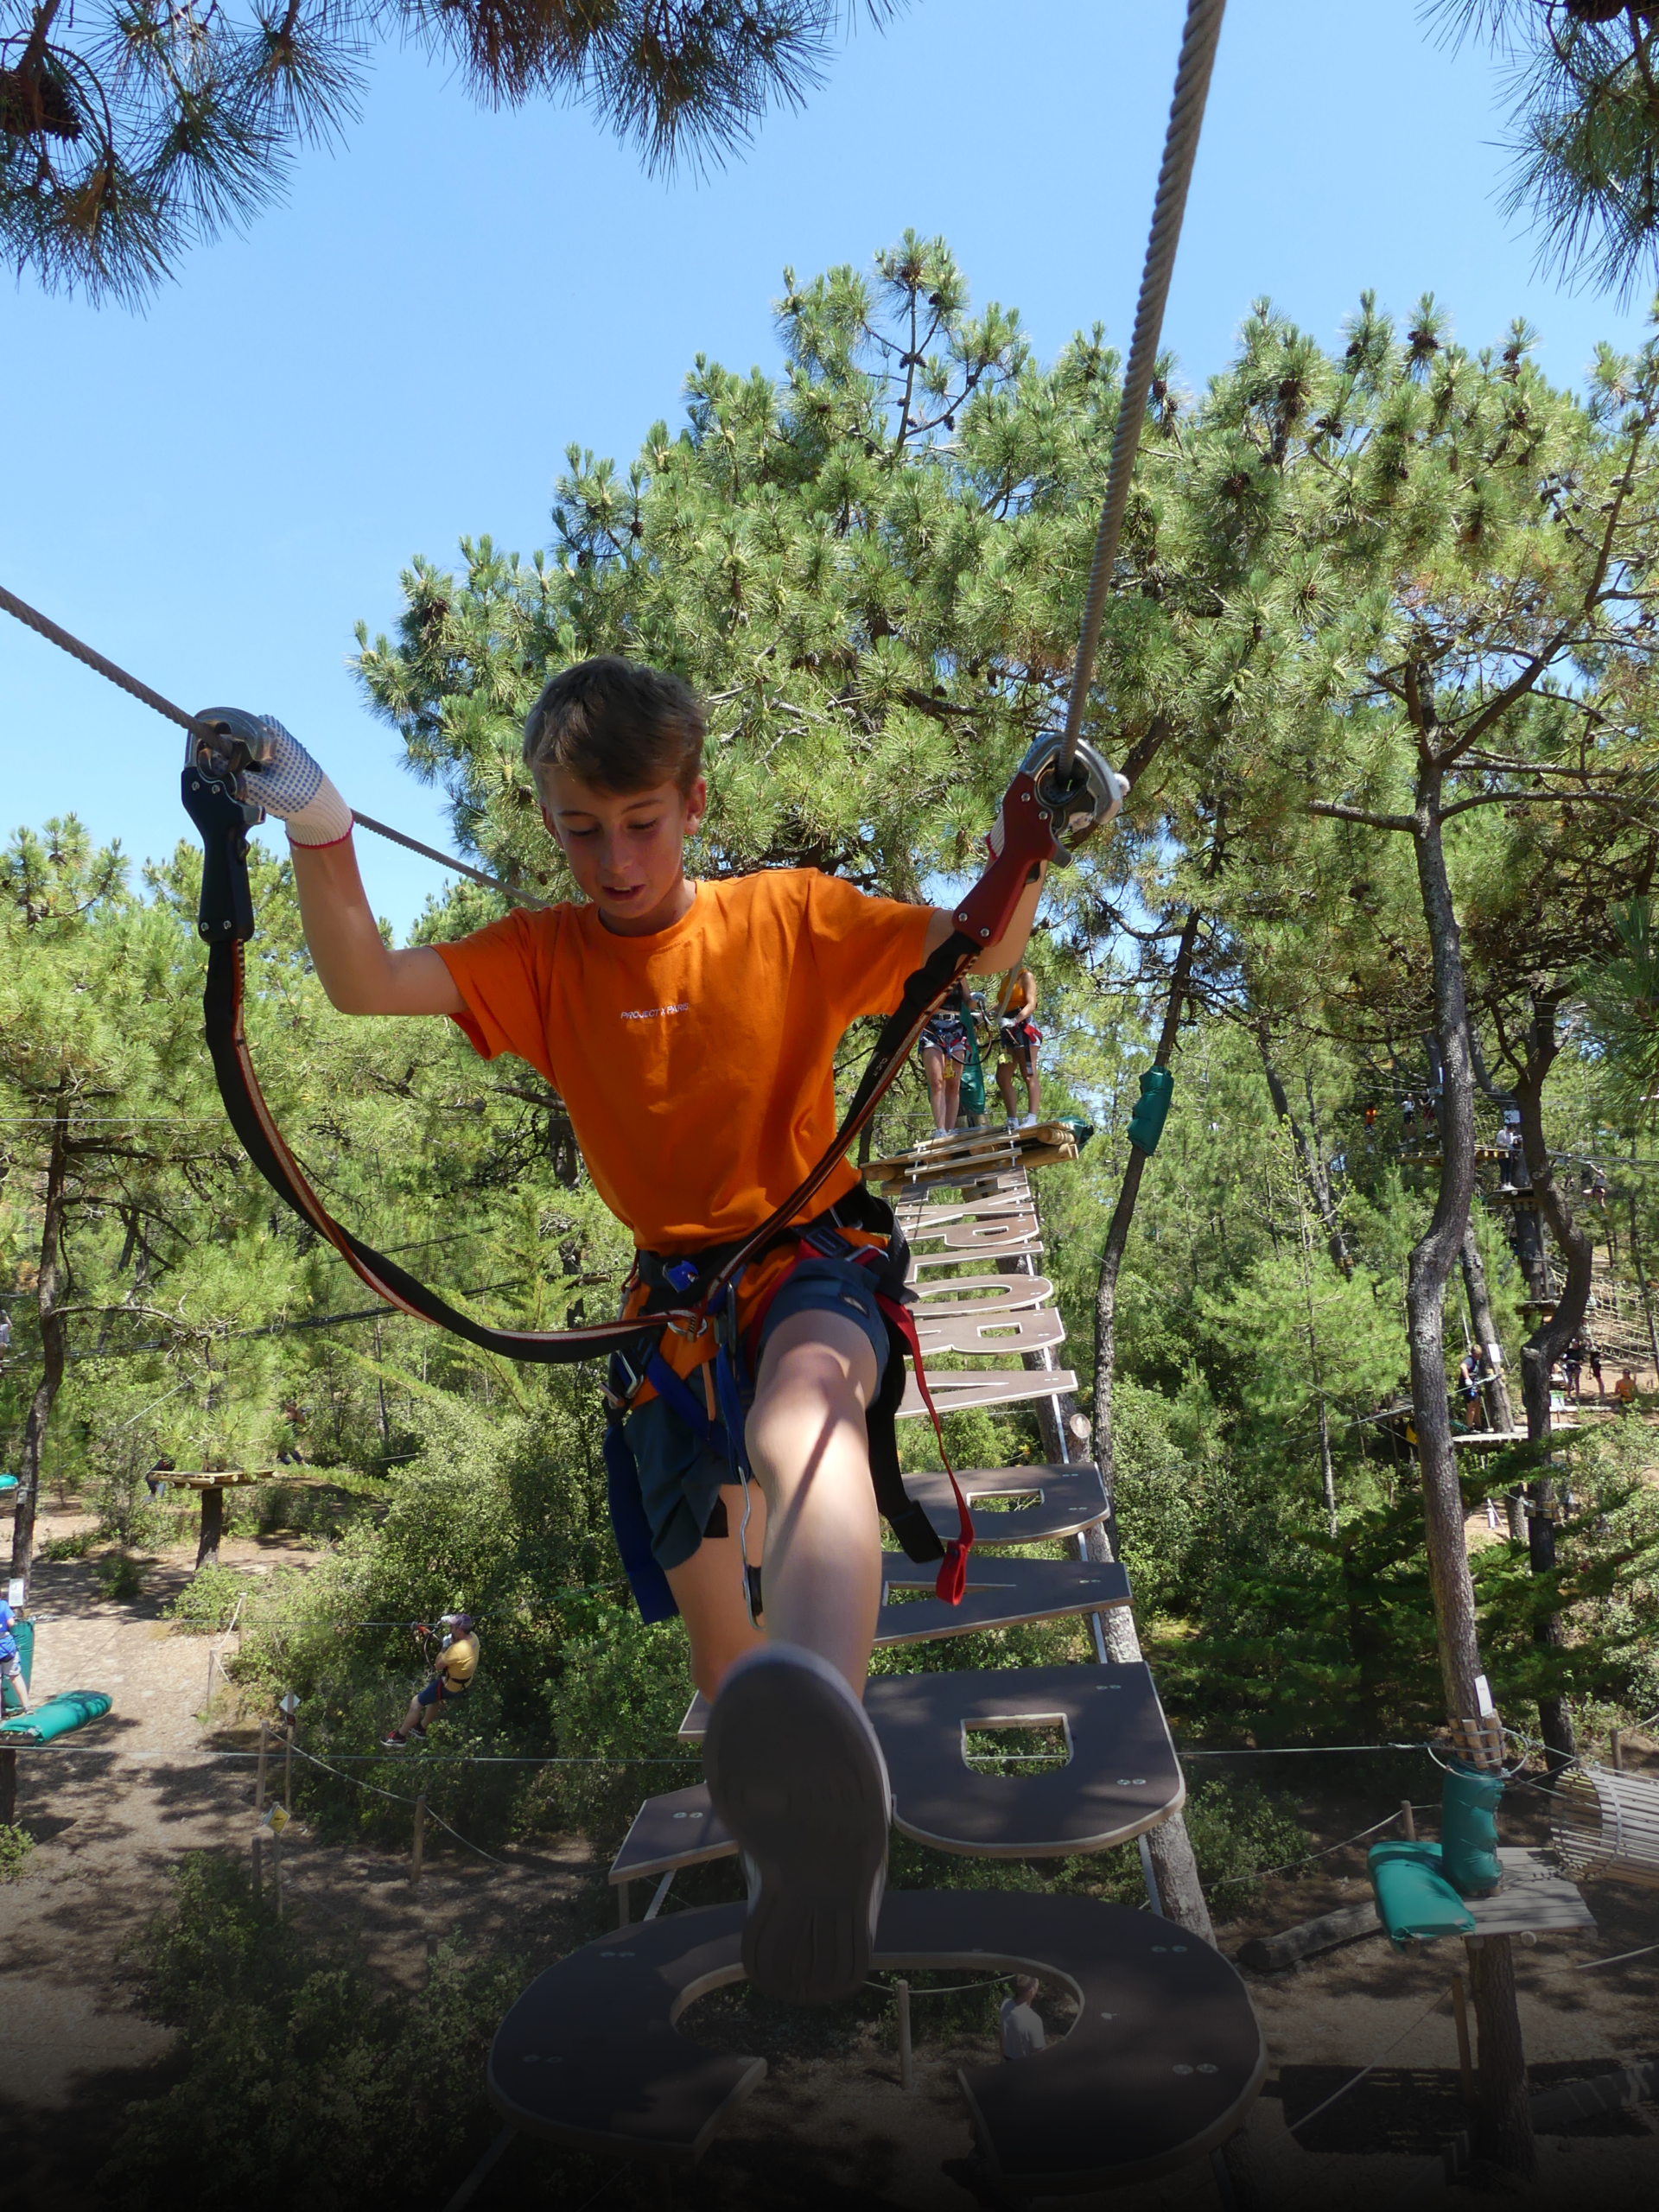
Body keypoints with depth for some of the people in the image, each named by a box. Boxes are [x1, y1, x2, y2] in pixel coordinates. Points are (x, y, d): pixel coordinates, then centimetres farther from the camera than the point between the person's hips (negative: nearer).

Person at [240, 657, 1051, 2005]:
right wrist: (318, 829, -24)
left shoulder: (790, 918, -3)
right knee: (718, 1625, 8)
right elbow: (363, 984, -9)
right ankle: (795, 1853, 35)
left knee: (804, 1407, -41)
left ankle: (831, 1769, -66)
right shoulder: (543, 958, 3)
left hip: (813, 1252, -3)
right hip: (673, 1291, 4)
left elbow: (979, 951, -8)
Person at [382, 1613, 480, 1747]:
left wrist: (445, 1645, -16)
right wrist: (448, 1624, -6)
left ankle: (399, 1737, 24)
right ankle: (421, 1729, 49)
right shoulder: (473, 1636, -13)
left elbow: (438, 1665, -24)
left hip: (451, 1686, -8)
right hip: (464, 1683, 8)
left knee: (416, 1702, 8)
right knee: (435, 1697, 34)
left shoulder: (457, 1649, -38)